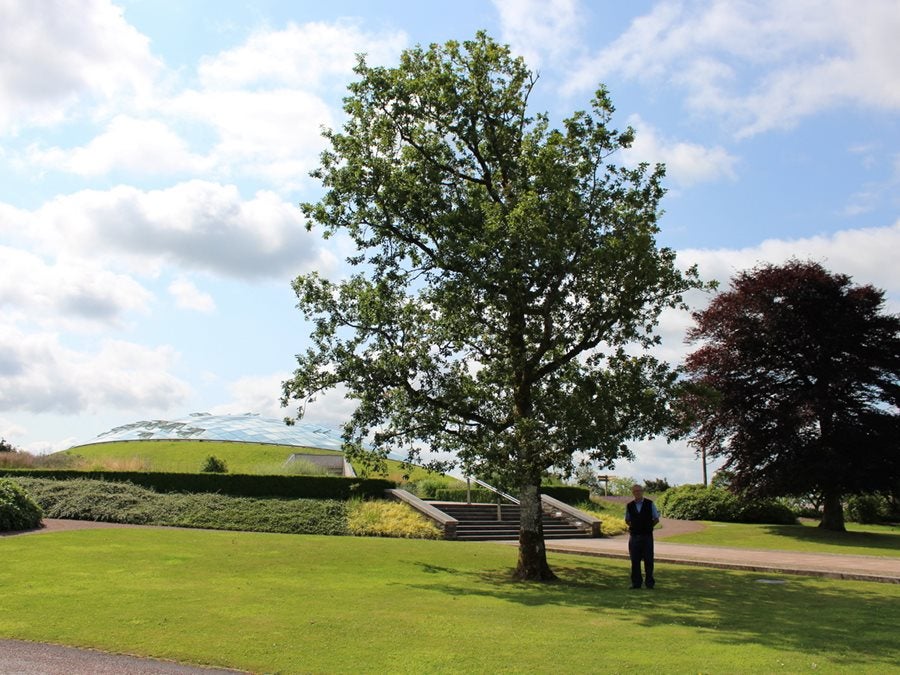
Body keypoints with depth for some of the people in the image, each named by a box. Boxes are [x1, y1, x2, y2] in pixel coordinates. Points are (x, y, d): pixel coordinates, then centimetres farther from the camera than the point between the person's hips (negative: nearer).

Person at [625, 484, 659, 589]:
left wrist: (647, 526, 2)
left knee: (648, 560, 0)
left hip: (647, 536, -2)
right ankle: (636, 582, 12)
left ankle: (649, 582, 9)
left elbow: (656, 519, 7)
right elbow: (627, 520, 18)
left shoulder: (650, 504, 0)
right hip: (634, 536, 2)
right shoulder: (629, 506, 5)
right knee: (635, 560, 4)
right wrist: (633, 527, 6)